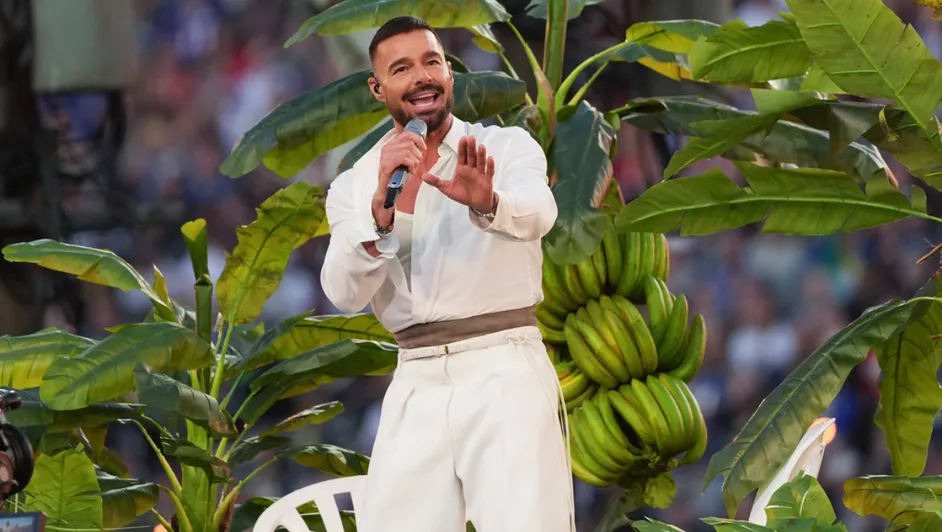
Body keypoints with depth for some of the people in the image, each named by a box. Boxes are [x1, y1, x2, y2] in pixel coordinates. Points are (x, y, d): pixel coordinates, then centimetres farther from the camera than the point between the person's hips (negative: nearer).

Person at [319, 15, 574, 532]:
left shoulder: (508, 146, 3)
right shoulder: (353, 187, 9)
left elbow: (537, 213, -19)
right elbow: (346, 293, -6)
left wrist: (486, 203, -42)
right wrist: (382, 208, -23)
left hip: (505, 371, -3)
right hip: (417, 387, 3)